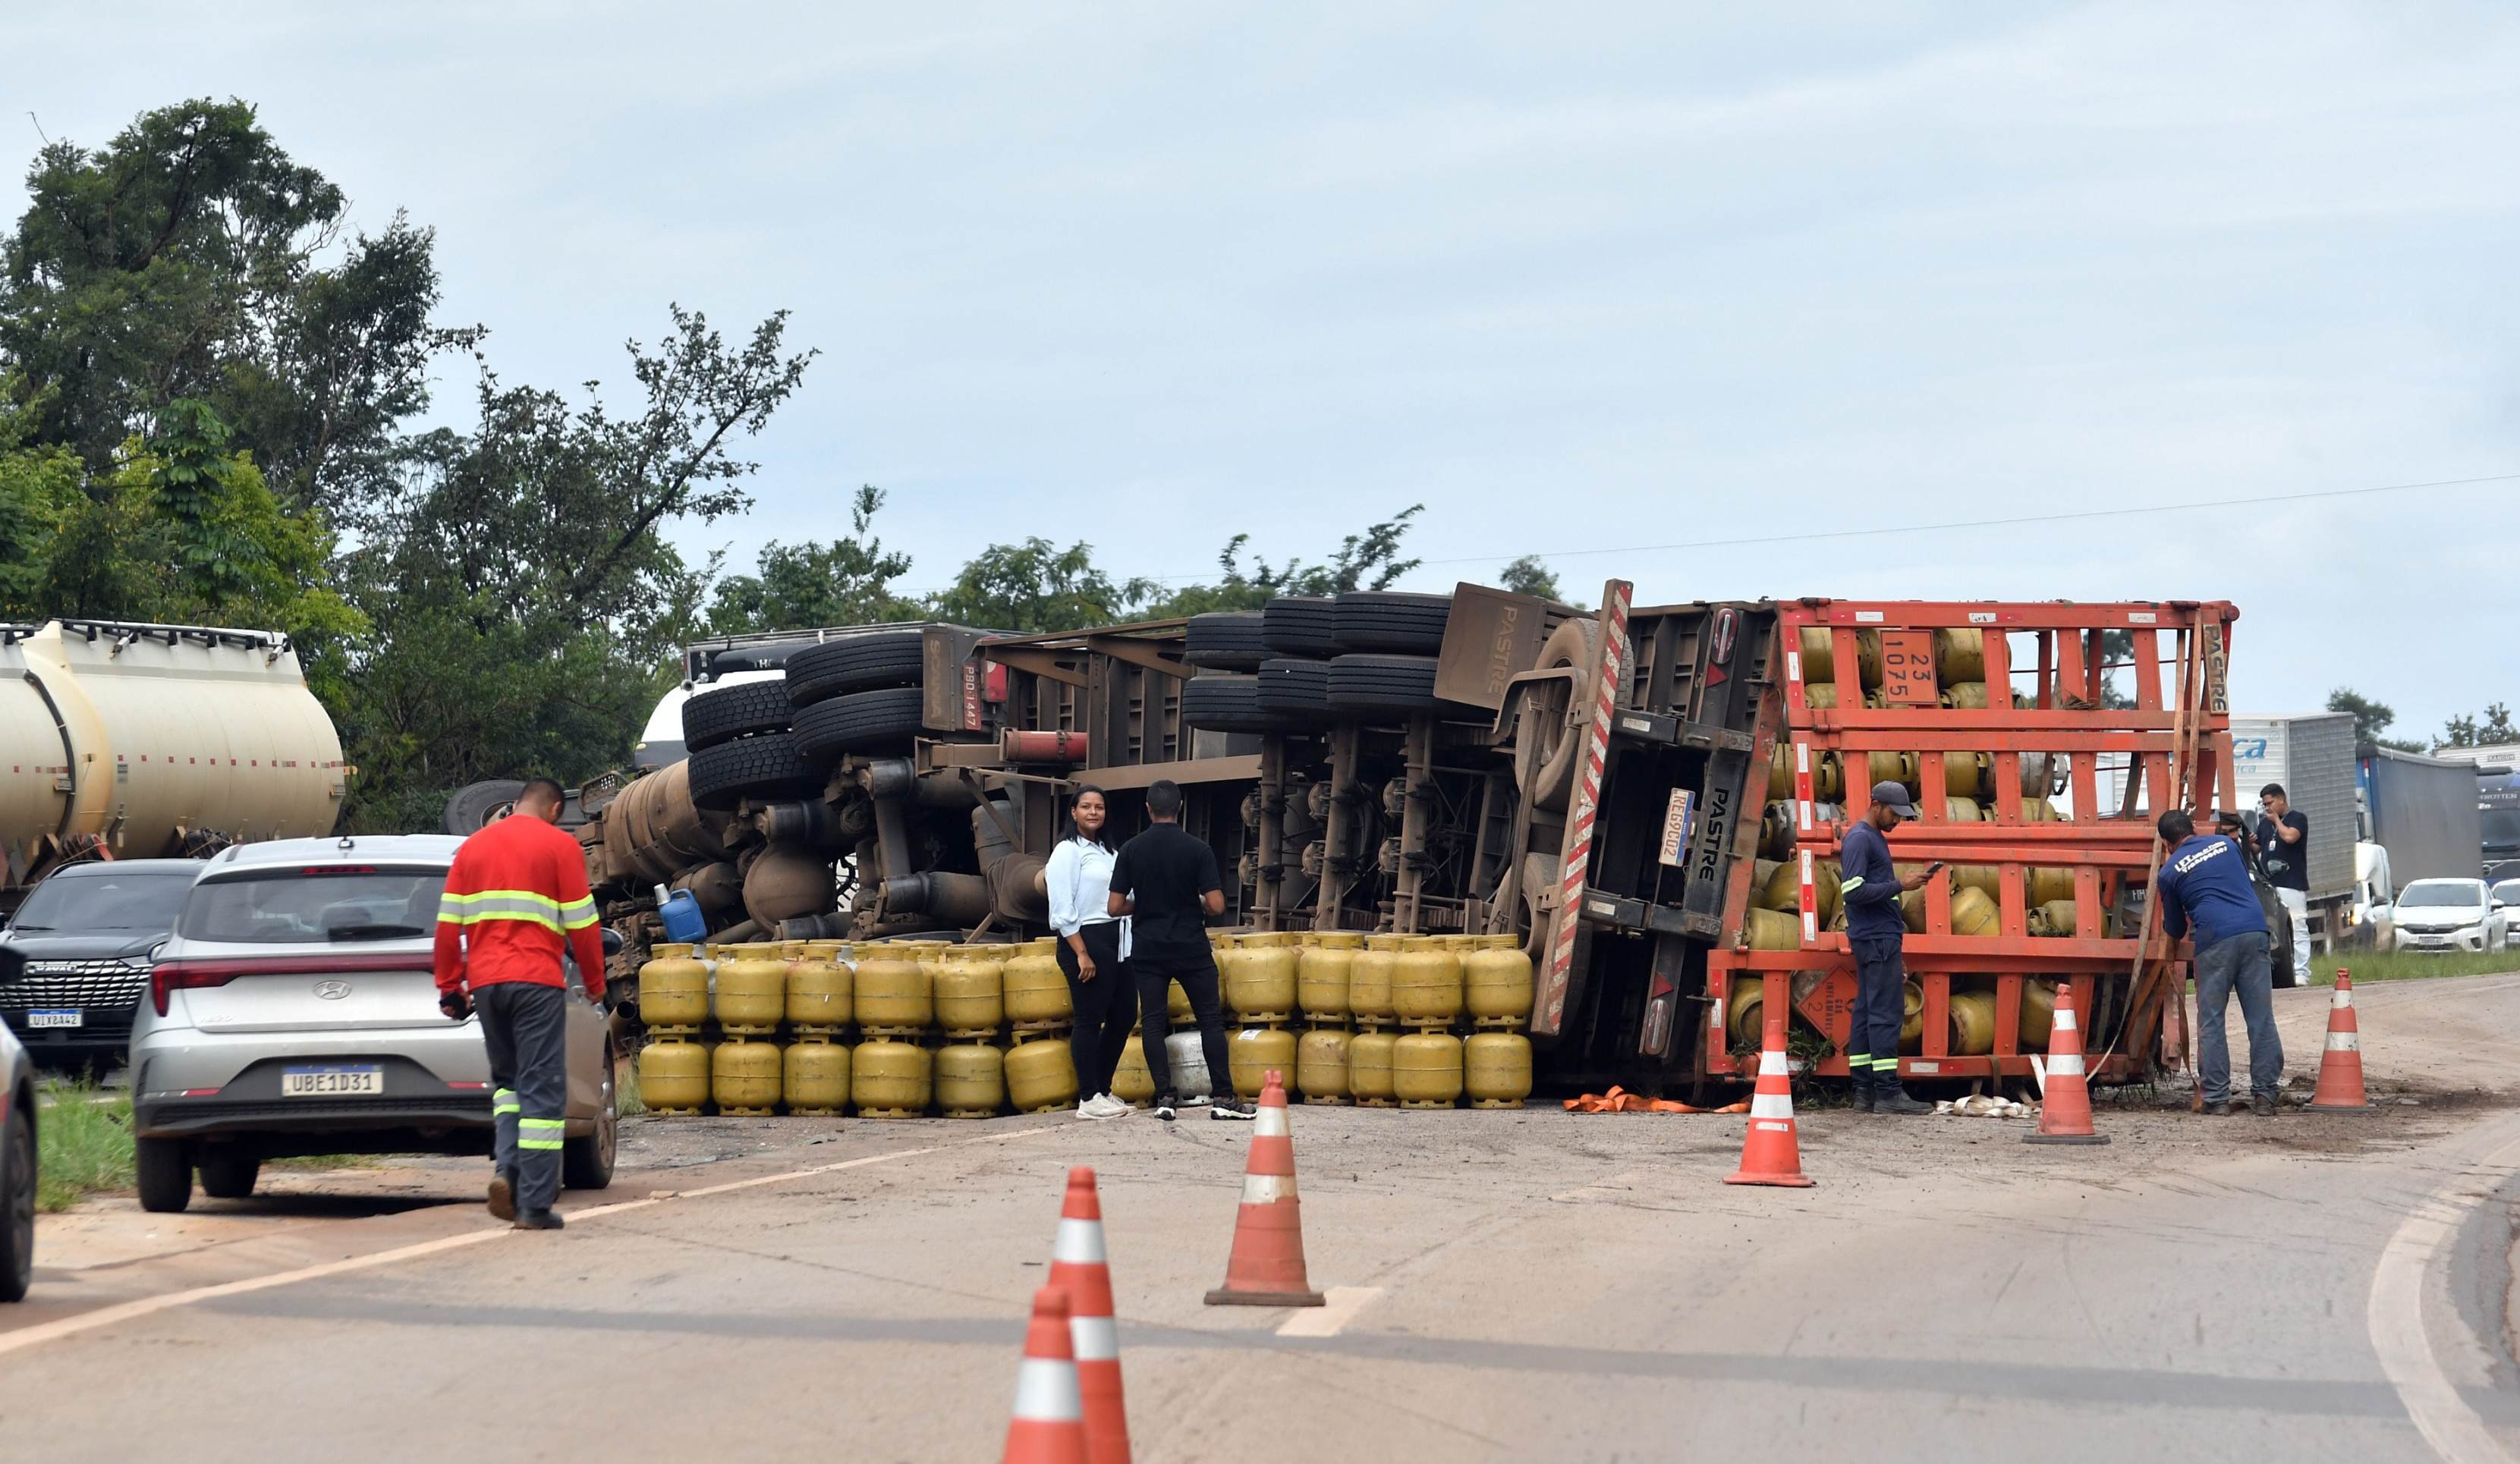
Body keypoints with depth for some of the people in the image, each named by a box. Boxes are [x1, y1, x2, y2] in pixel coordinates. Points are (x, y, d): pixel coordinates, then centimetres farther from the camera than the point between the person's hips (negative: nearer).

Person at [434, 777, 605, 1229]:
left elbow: (448, 924, 10)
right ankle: (535, 1205, -4)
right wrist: (595, 982, 10)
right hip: (538, 982, -4)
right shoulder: (559, 846, 1)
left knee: (507, 1082, 19)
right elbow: (581, 922, -1)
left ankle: (505, 1167, -4)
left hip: (486, 982, 5)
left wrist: (449, 986, 15)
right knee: (542, 1090, -1)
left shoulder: (472, 847, 14)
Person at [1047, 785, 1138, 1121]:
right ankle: (1088, 1099, -2)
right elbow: (1062, 911, -14)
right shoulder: (1068, 852, -8)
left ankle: (1102, 1090, 20)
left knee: (1124, 1015, 9)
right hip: (1085, 941, -9)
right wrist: (1082, 954, -19)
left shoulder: (1106, 851, 18)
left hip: (1116, 941, 9)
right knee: (1090, 1020, -6)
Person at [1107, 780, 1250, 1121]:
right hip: (1192, 949, -1)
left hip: (1148, 949, 1)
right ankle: (1222, 1097, 1)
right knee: (1211, 1019, 5)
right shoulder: (1198, 849, -8)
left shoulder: (1131, 850, -3)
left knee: (1153, 1023, 6)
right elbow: (1216, 905, -11)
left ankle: (1164, 1097, -1)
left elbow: (1116, 906, -4)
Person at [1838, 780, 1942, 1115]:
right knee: (1886, 1012, -11)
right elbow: (1854, 891, -20)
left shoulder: (1876, 839, 21)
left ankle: (1865, 1092, 6)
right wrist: (1900, 885, -15)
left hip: (1881, 939, 10)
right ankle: (1887, 1092, -13)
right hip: (1877, 940, -10)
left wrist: (1896, 956, 23)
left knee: (1867, 1012, 7)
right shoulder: (1859, 840, -10)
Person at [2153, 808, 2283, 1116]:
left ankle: (2217, 1098, 1)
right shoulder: (2227, 844, 17)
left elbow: (2175, 930, 17)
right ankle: (2265, 1094, 2)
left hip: (2214, 940, -3)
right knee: (2261, 1018, 4)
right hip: (2254, 931, 3)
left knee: (2211, 1021, 5)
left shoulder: (2169, 873, 8)